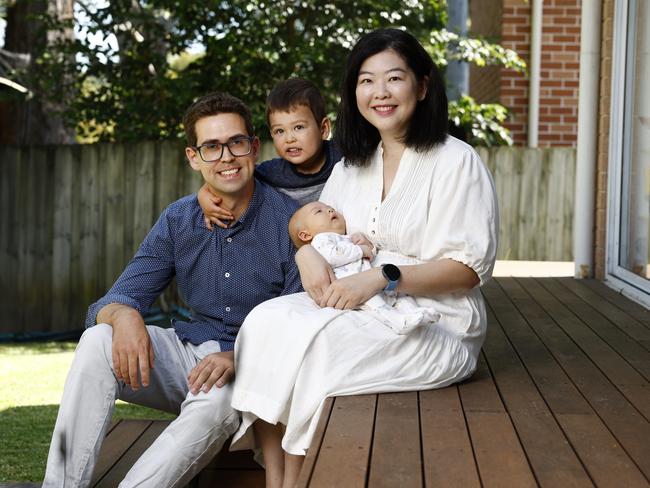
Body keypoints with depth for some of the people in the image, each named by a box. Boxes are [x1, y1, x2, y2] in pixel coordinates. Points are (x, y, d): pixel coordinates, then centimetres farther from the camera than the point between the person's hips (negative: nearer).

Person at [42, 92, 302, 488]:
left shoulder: (289, 221, -10)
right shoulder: (179, 220, 4)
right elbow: (115, 300, 0)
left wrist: (238, 358, -32)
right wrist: (124, 315, -27)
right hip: (190, 352, 4)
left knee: (216, 400, -38)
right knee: (98, 341, -21)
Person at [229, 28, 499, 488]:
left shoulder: (456, 161, -7)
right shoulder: (351, 166, 15)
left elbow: (470, 268, -12)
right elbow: (316, 227, 20)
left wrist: (383, 277, -23)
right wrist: (308, 252, -6)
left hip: (431, 325, -6)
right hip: (356, 309, 6)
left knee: (311, 345, -28)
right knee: (268, 320, -20)